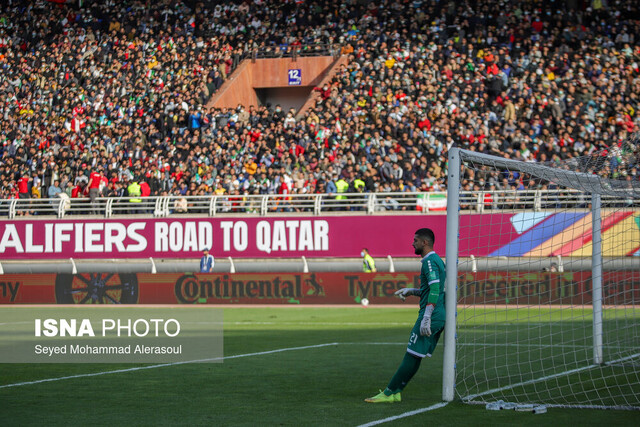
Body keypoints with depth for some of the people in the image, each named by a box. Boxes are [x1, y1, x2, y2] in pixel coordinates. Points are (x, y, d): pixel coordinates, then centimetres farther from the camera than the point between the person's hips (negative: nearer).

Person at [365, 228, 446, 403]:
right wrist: (412, 291, 25)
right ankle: (395, 392, 11)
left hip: (431, 316, -10)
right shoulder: (438, 260, 20)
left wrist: (426, 318, -26)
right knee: (414, 357, 10)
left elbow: (435, 289, -23)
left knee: (412, 356, -8)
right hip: (440, 316, 10)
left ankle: (389, 393, -7)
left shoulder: (429, 261, -12)